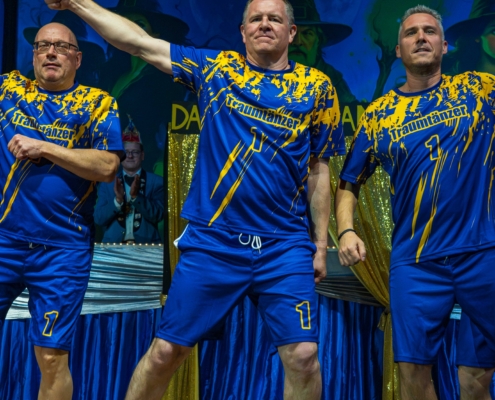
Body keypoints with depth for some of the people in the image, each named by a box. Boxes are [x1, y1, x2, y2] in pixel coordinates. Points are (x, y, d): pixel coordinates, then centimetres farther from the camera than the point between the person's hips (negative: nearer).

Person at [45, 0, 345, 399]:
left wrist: (321, 243, 6)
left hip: (285, 247, 0)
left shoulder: (317, 87, 6)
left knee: (304, 357, -5)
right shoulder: (215, 67, 6)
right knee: (165, 350, 4)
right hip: (211, 241, 0)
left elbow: (319, 170, 8)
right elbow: (138, 42, 7)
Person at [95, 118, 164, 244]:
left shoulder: (157, 182, 6)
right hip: (113, 244, 1)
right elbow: (99, 219, 2)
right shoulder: (106, 183, 9)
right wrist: (118, 200, -13)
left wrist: (136, 196, -15)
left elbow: (157, 215, -3)